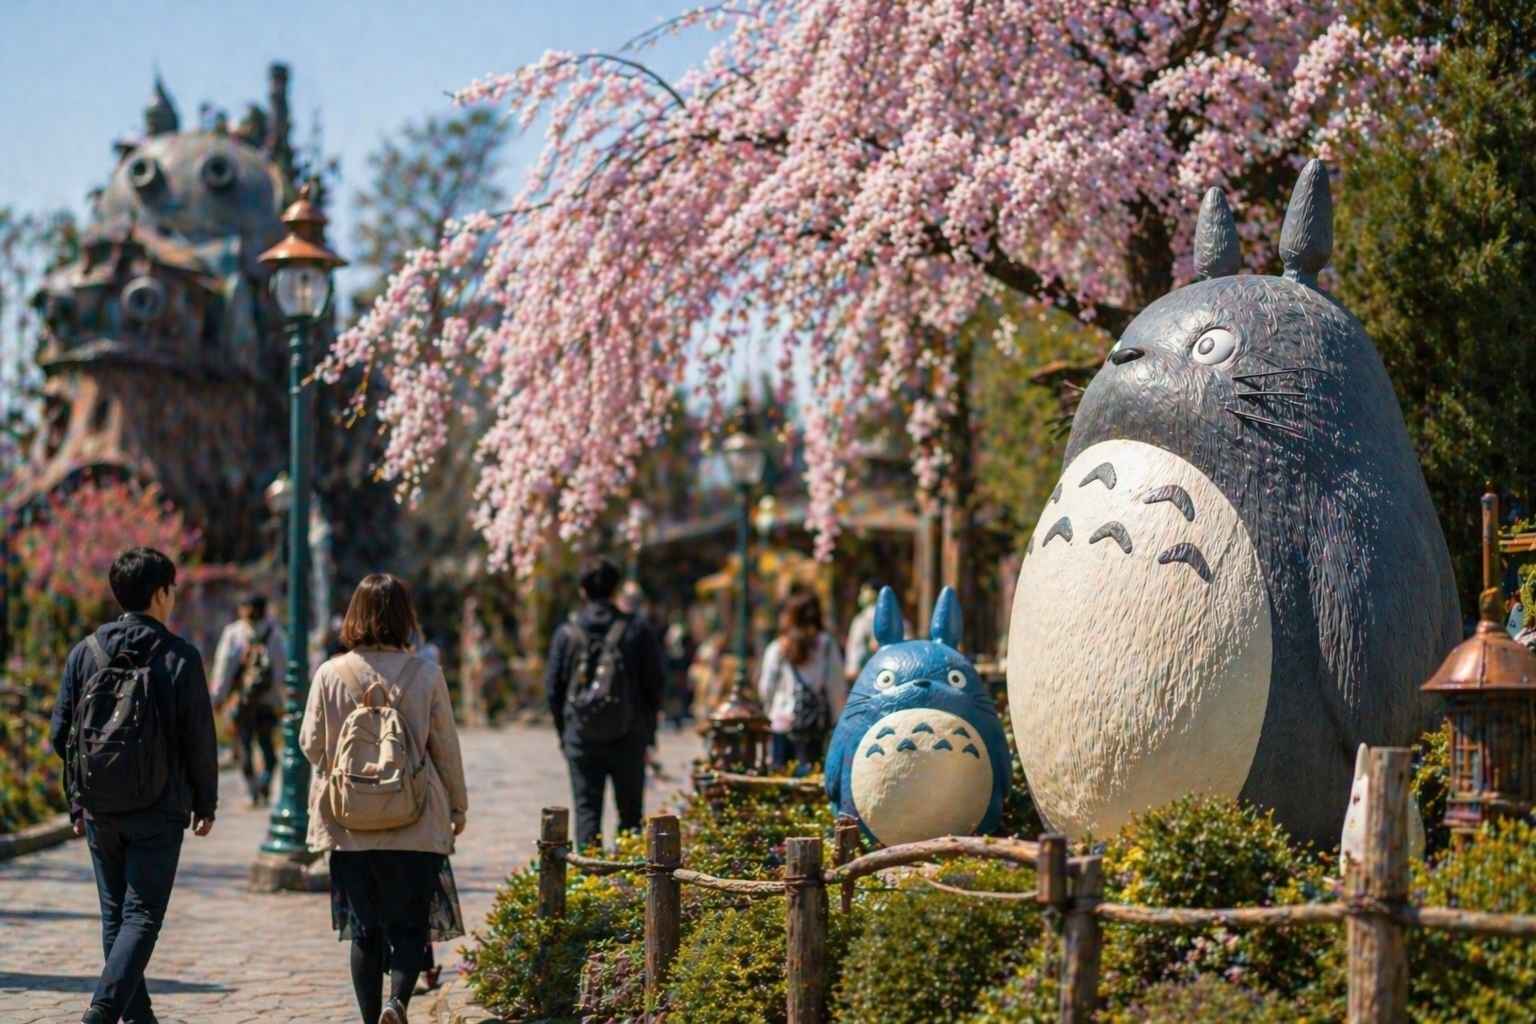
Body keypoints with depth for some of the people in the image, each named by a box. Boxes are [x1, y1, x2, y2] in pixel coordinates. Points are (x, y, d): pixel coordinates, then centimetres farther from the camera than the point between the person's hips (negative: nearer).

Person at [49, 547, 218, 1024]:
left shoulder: (86, 651, 3)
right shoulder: (180, 657, -7)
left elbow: (61, 732, 4)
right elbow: (199, 738, -6)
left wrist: (77, 804, 12)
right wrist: (205, 804, 5)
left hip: (99, 808, 4)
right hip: (158, 808, -4)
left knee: (115, 916, 15)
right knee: (142, 916, -1)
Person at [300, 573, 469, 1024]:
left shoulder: (331, 675, -4)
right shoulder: (426, 674, -5)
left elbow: (310, 746, 4)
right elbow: (446, 747, 2)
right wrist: (459, 805, 16)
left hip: (349, 824, 1)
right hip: (416, 825, -1)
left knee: (364, 928, 12)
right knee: (411, 922, 6)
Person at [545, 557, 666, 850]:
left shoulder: (566, 633, 0)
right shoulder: (637, 630, -2)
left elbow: (553, 688, 3)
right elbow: (656, 683, 0)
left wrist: (564, 732, 14)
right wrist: (647, 727, 11)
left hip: (581, 738, 0)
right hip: (628, 738, 0)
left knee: (587, 811, 5)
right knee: (630, 812, 9)